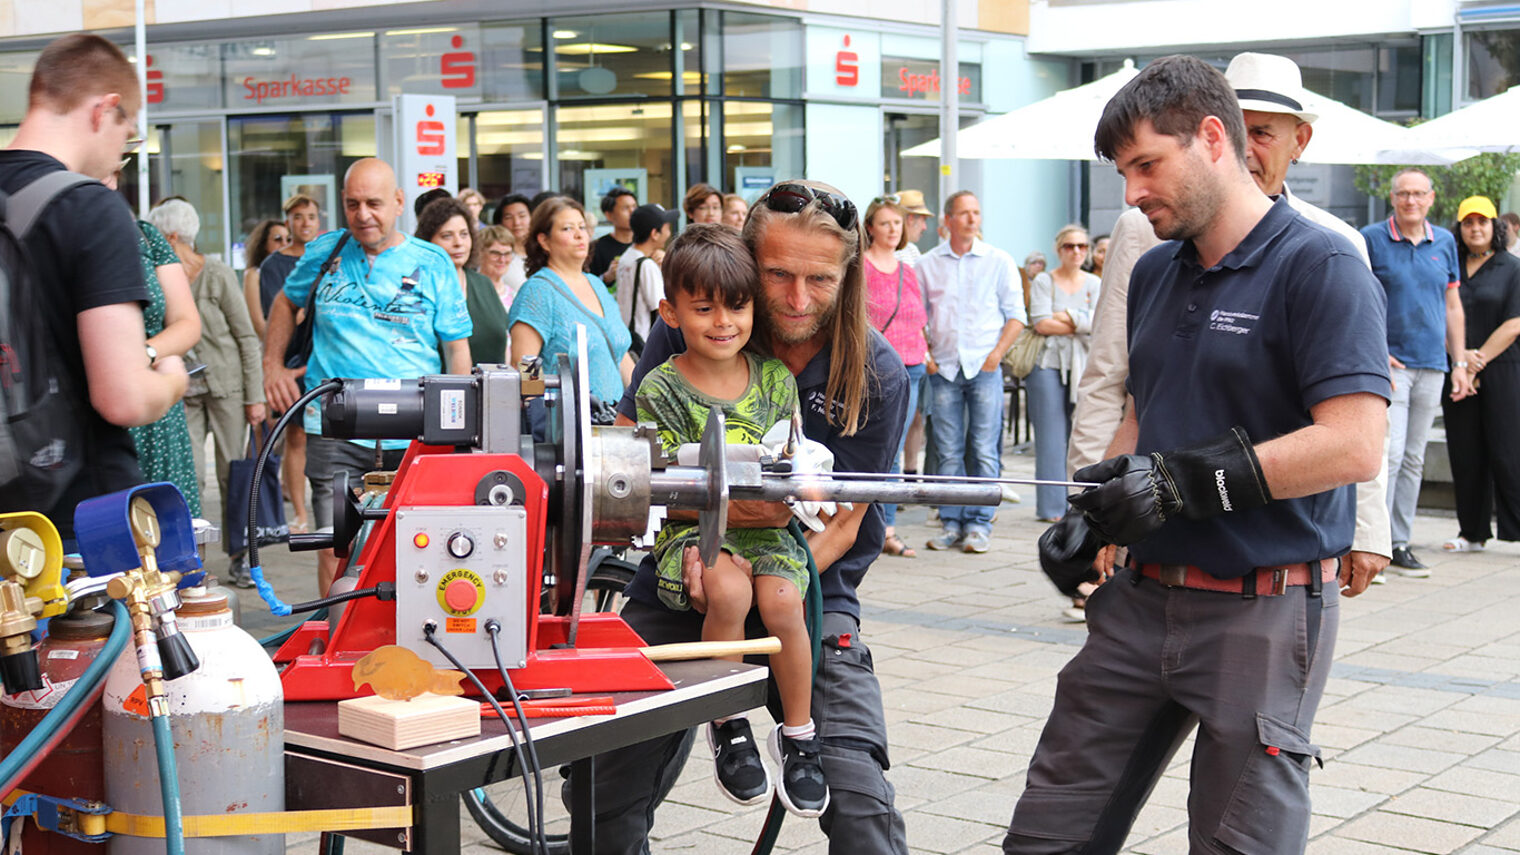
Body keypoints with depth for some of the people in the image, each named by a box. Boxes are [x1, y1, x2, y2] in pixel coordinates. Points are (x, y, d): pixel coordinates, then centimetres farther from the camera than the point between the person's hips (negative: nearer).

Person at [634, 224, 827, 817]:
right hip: (690, 529, -2)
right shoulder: (661, 388, -3)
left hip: (766, 528, 2)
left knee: (781, 600, -27)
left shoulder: (775, 379, 6)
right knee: (728, 590, -33)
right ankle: (725, 725, -8)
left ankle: (798, 733, -3)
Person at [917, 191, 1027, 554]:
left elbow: (1016, 315, 7)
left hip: (984, 367, -1)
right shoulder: (927, 264, 9)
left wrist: (997, 353, -5)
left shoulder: (998, 261, 6)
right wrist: (924, 355, 1)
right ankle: (951, 522, 9)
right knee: (947, 451, 2)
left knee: (984, 451, -3)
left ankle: (979, 524, 3)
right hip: (943, 369, 1)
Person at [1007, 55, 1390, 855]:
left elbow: (1354, 444, -22)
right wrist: (1094, 510, 6)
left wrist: (1185, 480, -23)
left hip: (1263, 614, -7)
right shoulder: (1154, 273, 13)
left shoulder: (1320, 268, -12)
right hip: (1144, 599, 7)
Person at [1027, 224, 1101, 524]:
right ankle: (1051, 507, -1)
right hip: (1049, 364, -3)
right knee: (1051, 438, -4)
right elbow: (1041, 323, -8)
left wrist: (1068, 317, -10)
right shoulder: (1043, 281, 3)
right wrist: (1083, 325, -5)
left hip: (1084, 366, 3)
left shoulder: (1095, 284, 13)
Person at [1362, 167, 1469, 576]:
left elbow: (1453, 307, 16)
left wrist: (1459, 363, 12)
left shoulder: (1445, 243, 11)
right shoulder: (1371, 239, -3)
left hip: (1431, 366, 5)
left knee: (1414, 458, 8)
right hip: (1389, 363, -5)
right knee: (1389, 453, -13)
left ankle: (1399, 543, 14)